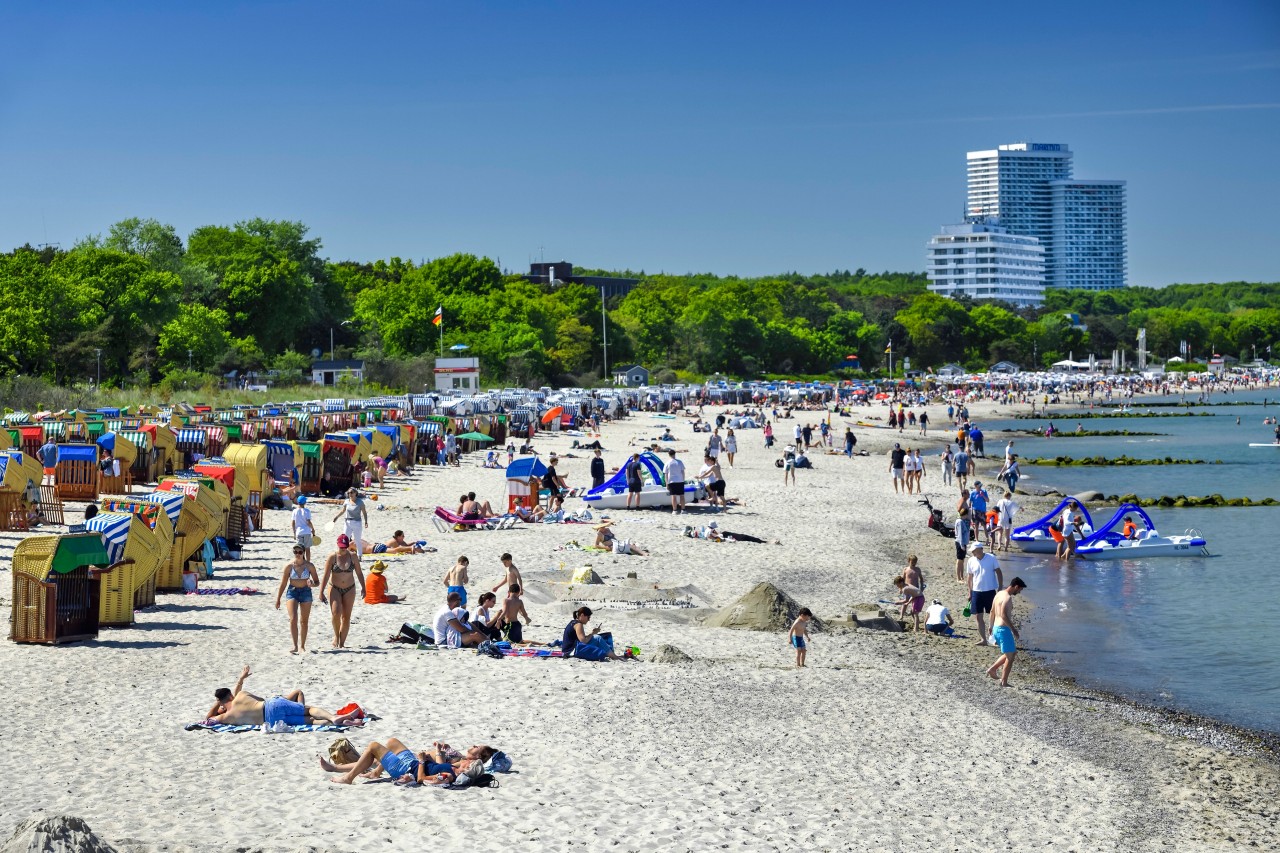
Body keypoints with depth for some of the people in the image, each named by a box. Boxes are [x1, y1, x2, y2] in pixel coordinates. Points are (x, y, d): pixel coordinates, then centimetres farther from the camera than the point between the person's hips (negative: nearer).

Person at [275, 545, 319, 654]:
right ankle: (295, 646, -15)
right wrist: (278, 599, 4)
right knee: (293, 619, -15)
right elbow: (283, 584, 2)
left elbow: (317, 582, 4)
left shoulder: (309, 566, -3)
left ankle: (302, 646, 18)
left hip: (306, 592, 1)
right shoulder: (289, 566, -5)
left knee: (304, 621, 7)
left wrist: (312, 584, -20)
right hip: (292, 592, -1)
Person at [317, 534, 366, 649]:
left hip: (349, 589, 2)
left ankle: (342, 643, 11)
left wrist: (363, 588, 3)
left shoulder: (353, 556, -1)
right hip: (335, 588, -2)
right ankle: (336, 636, 5)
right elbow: (326, 576, -7)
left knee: (346, 617, 3)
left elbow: (359, 573, 8)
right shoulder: (332, 557, -7)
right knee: (336, 613, -19)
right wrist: (321, 592, -9)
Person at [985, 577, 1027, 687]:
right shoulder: (1008, 598, -18)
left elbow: (992, 612, 20)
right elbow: (1004, 615, -27)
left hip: (996, 628, 10)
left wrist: (991, 626, 29)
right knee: (1010, 655, -1)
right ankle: (1004, 682, 1)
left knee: (1012, 652, 20)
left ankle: (992, 668, 17)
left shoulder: (1000, 594, 12)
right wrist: (1013, 628, -21)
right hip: (1003, 629, -10)